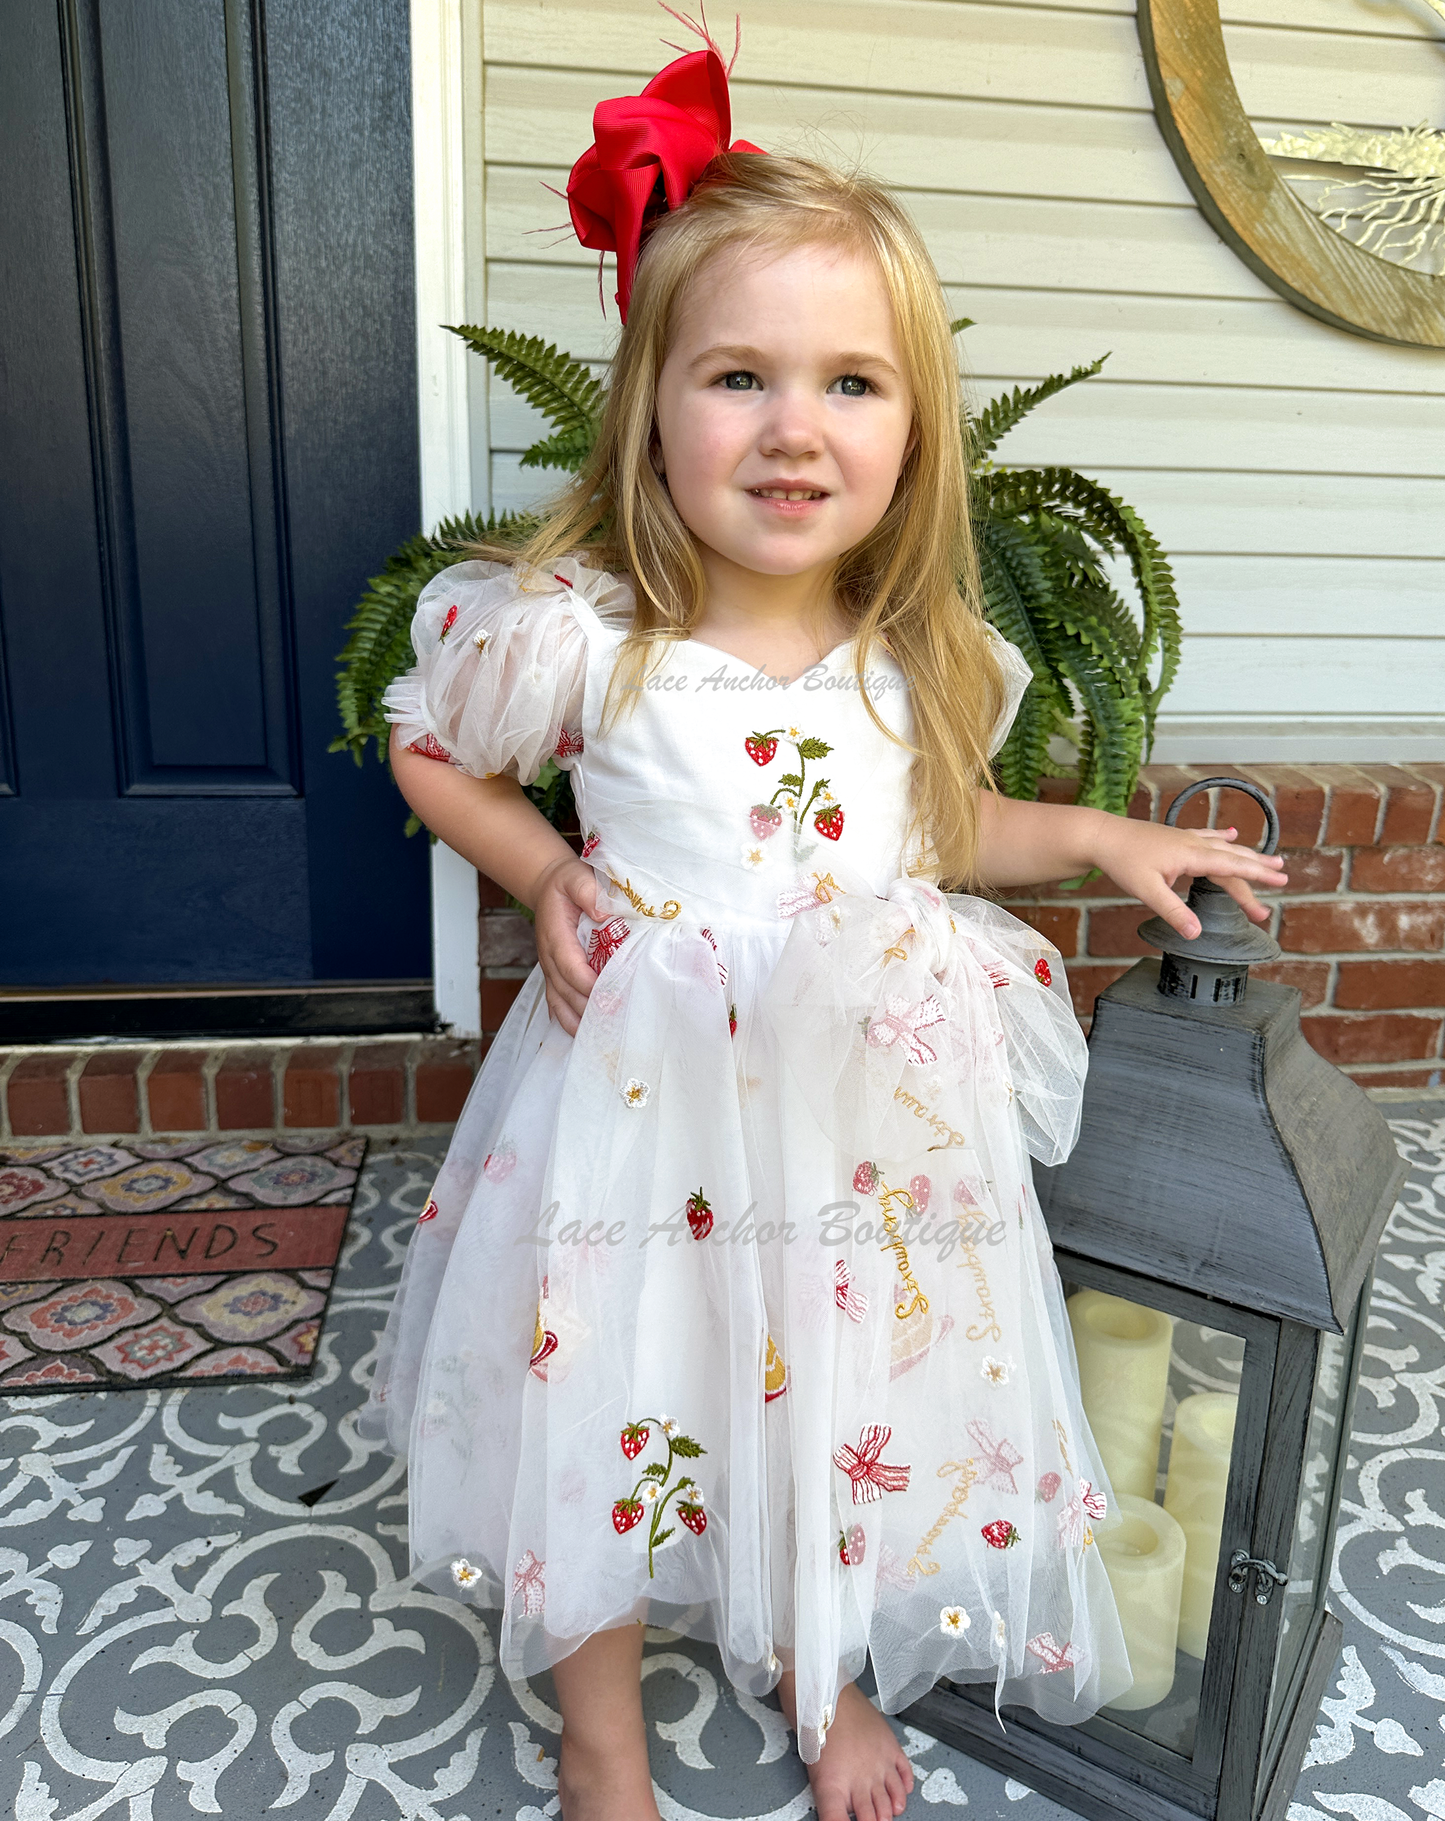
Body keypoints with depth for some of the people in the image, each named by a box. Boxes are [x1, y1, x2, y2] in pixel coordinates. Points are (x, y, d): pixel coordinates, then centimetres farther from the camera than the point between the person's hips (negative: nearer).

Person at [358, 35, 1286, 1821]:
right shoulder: (581, 632, -17)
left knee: (836, 1392, 20)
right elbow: (426, 748, 1)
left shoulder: (920, 653, -5)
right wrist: (549, 876, -11)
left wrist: (1099, 835, 5)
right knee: (614, 1405, 15)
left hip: (862, 1104, 3)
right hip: (644, 1099, -2)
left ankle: (814, 1665, 55)